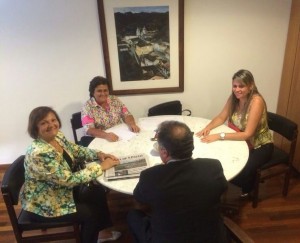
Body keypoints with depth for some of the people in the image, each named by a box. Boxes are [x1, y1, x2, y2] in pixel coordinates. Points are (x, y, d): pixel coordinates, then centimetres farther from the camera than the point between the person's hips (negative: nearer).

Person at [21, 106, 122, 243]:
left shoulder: (57, 136, -9)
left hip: (61, 189, 8)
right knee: (91, 212, -8)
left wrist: (98, 154, -11)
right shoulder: (39, 153, -35)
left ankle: (102, 232, 26)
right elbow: (69, 179, -34)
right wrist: (100, 166, -28)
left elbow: (76, 150, 6)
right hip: (43, 204, -8)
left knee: (98, 192, 7)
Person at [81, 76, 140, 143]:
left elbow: (127, 115, 3)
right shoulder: (87, 107, -8)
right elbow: (89, 130, -17)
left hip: (119, 137, 1)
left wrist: (132, 124, -20)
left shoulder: (115, 100, 3)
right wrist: (106, 135, -34)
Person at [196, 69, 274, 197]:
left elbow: (247, 134, -30)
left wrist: (219, 136, -36)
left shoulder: (256, 101, -28)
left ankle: (247, 189, 10)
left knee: (238, 171, -27)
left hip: (260, 146, -5)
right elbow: (221, 117, 1)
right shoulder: (234, 97, -8)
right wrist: (208, 127, -20)